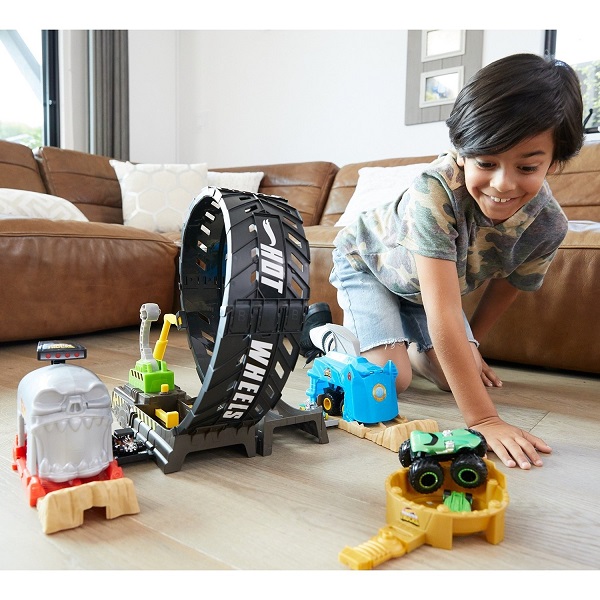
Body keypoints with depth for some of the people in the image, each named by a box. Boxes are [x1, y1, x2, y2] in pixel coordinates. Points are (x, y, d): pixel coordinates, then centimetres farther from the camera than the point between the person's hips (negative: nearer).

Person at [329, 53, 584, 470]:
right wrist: (483, 419, -46)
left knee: (455, 376, -2)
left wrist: (470, 347, 9)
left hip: (428, 282, 5)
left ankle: (399, 344, 27)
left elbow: (506, 287, -5)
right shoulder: (435, 193, -43)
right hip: (368, 261, -5)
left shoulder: (549, 225, -25)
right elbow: (443, 316, -45)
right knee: (391, 381, -17)